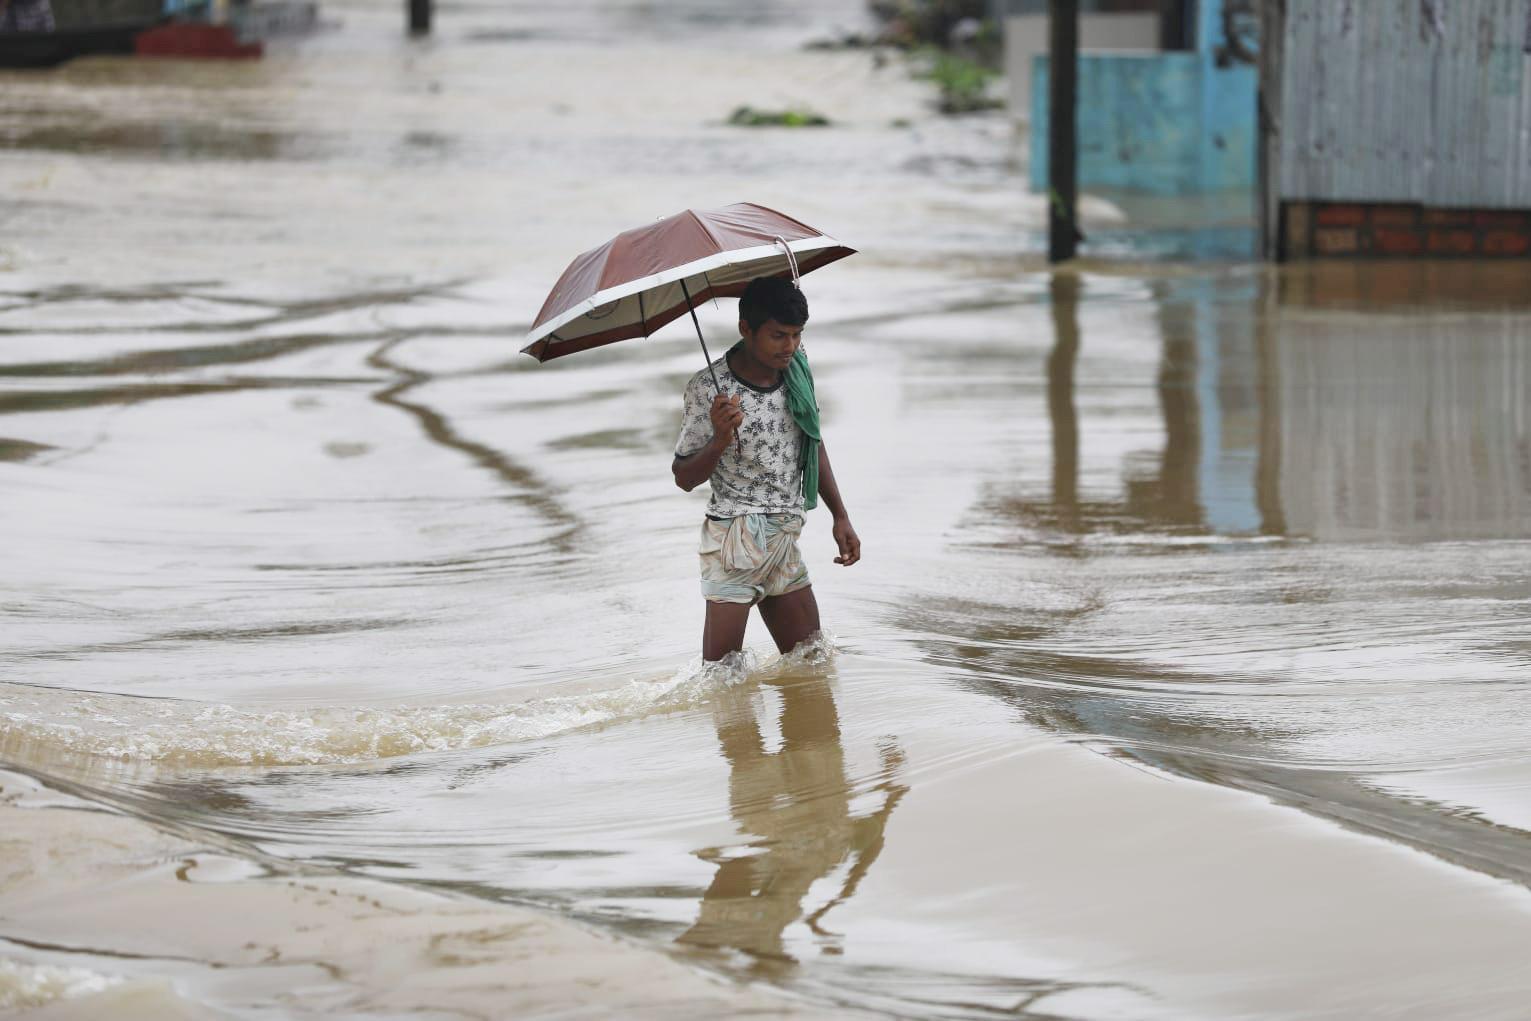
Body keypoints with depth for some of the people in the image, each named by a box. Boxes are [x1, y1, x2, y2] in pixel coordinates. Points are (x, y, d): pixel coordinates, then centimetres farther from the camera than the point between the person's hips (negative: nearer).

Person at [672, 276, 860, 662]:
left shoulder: (797, 369, 2)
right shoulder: (709, 388, -15)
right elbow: (684, 478, -9)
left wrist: (840, 517, 15)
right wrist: (719, 442, -28)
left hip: (785, 539, 7)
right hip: (736, 539, -6)